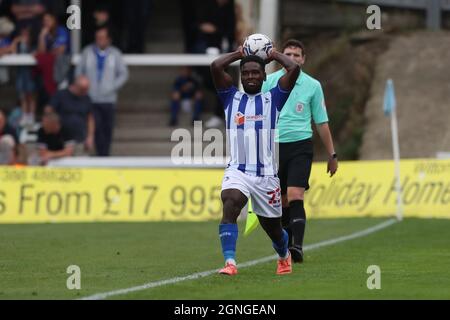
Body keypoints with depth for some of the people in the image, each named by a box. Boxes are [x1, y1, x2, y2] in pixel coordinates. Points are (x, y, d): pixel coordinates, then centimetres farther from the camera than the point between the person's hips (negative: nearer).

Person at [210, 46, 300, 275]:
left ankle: (284, 256, 47)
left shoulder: (273, 99, 6)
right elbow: (216, 67, -5)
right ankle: (230, 263, -38)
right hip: (237, 170, 0)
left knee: (273, 229, 13)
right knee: (229, 205, -31)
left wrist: (275, 55, 9)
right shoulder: (231, 98, 8)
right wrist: (238, 55, 10)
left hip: (266, 175, 0)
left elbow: (294, 69, -7)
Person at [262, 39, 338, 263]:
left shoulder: (312, 85, 3)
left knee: (295, 197, -17)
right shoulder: (269, 81, 5)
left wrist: (332, 155, 8)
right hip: (276, 146, 2)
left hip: (301, 145, -2)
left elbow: (322, 123, 8)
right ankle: (286, 246, 19)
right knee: (282, 202, 7)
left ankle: (297, 247, -24)